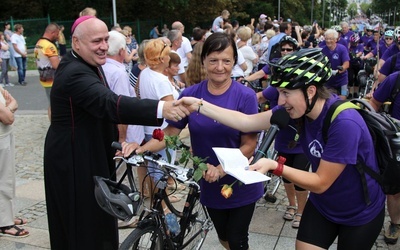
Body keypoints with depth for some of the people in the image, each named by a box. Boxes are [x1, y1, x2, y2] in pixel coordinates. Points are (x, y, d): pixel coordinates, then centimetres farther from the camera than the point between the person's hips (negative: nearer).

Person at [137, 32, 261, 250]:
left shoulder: (245, 96, -16)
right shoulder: (190, 94, -8)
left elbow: (249, 145, -16)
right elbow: (170, 132, -6)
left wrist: (221, 170, -28)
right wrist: (141, 148, -23)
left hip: (240, 184, -3)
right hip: (210, 185, 3)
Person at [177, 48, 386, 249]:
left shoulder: (344, 124, -34)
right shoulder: (299, 108, -15)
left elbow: (320, 183, -27)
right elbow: (247, 122, -15)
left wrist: (274, 166, -35)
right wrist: (200, 106, -19)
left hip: (360, 214, -5)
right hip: (322, 205, 5)